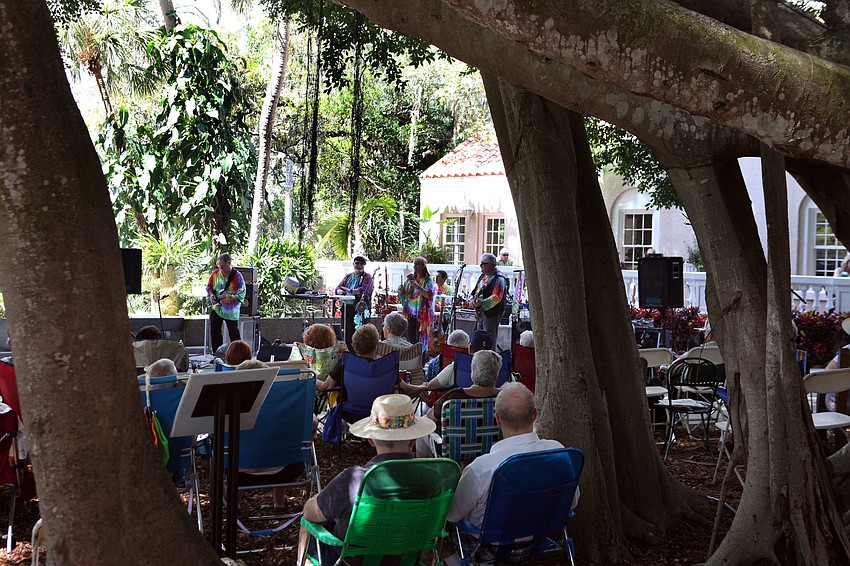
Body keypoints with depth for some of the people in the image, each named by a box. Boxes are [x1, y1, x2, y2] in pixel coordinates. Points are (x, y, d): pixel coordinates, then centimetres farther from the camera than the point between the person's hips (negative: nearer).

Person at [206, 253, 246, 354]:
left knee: (233, 333, -2)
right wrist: (211, 294, -3)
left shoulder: (237, 275, -11)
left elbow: (241, 294, -12)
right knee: (214, 332, 8)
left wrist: (233, 297, -30)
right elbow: (209, 286, 16)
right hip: (216, 307, 5)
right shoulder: (215, 273, 3)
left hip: (230, 310, -5)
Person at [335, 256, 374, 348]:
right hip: (347, 307, 5)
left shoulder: (367, 277, 4)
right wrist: (340, 291, -11)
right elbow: (338, 287, 13)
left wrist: (349, 291, -20)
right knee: (347, 332, 4)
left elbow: (363, 290, -12)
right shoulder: (348, 277, 20)